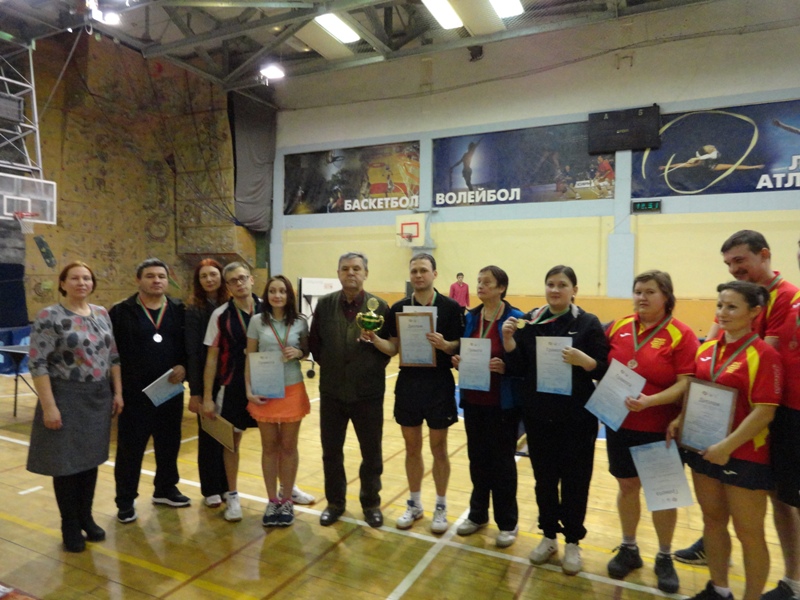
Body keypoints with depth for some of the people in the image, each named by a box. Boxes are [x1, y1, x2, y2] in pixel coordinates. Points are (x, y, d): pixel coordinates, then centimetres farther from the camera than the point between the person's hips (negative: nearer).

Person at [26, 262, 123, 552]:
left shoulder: (102, 313, 6)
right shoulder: (49, 317, -11)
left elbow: (113, 356, 11)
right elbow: (38, 364, -14)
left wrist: (118, 392, 7)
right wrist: (48, 406, -17)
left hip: (99, 398, 5)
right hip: (66, 398, -5)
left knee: (90, 459, 15)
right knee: (66, 462, 7)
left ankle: (86, 517, 31)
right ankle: (70, 526, 24)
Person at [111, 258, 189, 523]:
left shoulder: (179, 311, 4)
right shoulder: (121, 312, -4)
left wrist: (184, 366, -12)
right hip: (134, 393, -3)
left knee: (169, 443, 15)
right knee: (130, 447, 7)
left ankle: (165, 489, 33)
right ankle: (125, 500, 22)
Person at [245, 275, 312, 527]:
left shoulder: (300, 322, -1)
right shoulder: (257, 321, -3)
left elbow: (307, 351, 9)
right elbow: (249, 358, 1)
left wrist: (299, 353, -13)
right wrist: (249, 389, -7)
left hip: (292, 390, 0)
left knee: (289, 446, 10)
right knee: (269, 447, 10)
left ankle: (287, 500, 24)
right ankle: (272, 500, 24)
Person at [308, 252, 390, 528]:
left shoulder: (379, 306, -6)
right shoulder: (324, 304, -1)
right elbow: (314, 341, 5)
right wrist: (328, 365, 3)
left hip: (368, 392, -2)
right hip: (332, 391, 2)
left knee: (371, 453, 12)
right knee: (331, 451, 14)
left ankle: (371, 503, 33)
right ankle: (335, 502, 34)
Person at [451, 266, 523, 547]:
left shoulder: (515, 318, -10)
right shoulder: (470, 317, 6)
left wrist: (505, 367, -27)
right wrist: (457, 361, -7)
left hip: (502, 403, -5)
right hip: (473, 400, 5)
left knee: (502, 461, 7)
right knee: (477, 458, 15)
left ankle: (507, 522, 24)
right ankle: (477, 514, 32)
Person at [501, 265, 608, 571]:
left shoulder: (588, 323, -6)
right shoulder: (529, 322, 1)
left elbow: (604, 370, -7)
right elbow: (517, 369, -1)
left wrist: (584, 361, -27)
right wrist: (509, 341, -17)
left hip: (577, 418, -2)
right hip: (538, 416, 3)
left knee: (575, 480, 9)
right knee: (544, 478, 13)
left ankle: (573, 542, 29)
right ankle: (549, 536, 32)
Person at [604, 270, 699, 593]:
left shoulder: (681, 335, -11)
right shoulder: (618, 327, 2)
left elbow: (686, 384, -16)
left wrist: (650, 401, -28)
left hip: (660, 429, -3)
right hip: (620, 424, 3)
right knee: (627, 486, 15)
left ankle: (664, 558, 31)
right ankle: (629, 549, 34)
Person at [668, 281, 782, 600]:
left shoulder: (763, 354, -13)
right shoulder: (706, 348, 6)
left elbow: (764, 411, -18)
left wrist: (728, 445, -22)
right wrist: (680, 420, 0)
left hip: (745, 455, -6)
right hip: (704, 448, 6)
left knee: (748, 532, 8)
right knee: (712, 520, 18)